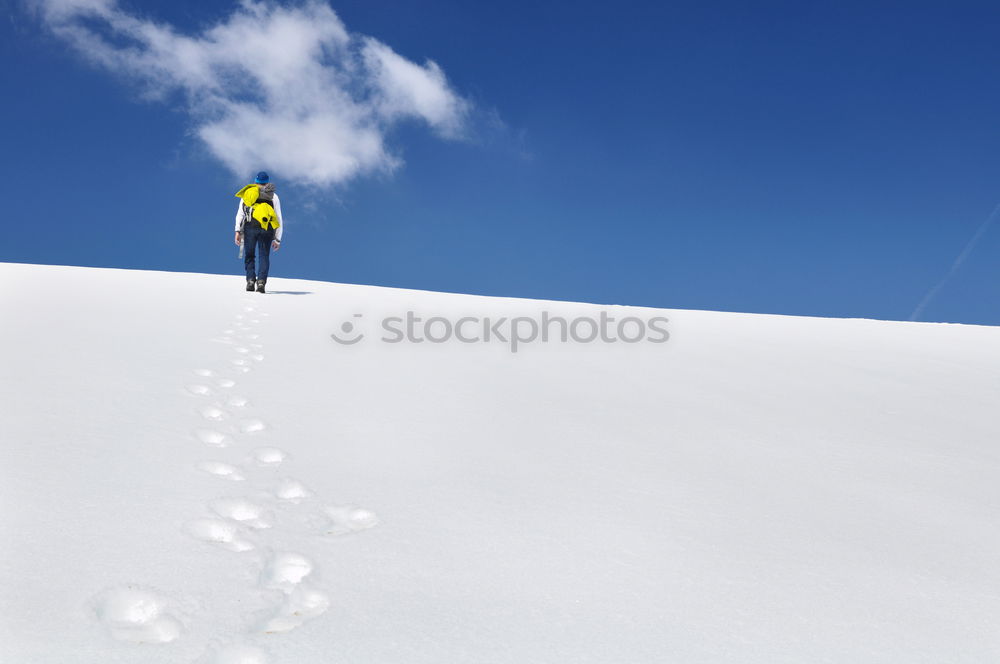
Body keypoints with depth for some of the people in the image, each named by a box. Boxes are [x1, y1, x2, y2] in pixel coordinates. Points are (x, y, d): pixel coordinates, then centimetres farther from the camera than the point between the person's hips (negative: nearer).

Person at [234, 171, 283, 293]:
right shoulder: (273, 196, 18)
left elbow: (240, 213, 4)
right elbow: (279, 219, 13)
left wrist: (238, 230, 1)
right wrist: (277, 239, 14)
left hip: (250, 228, 0)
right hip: (267, 230, 0)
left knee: (249, 255, 12)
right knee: (264, 256, 3)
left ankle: (251, 280, 0)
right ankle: (261, 281, -11)